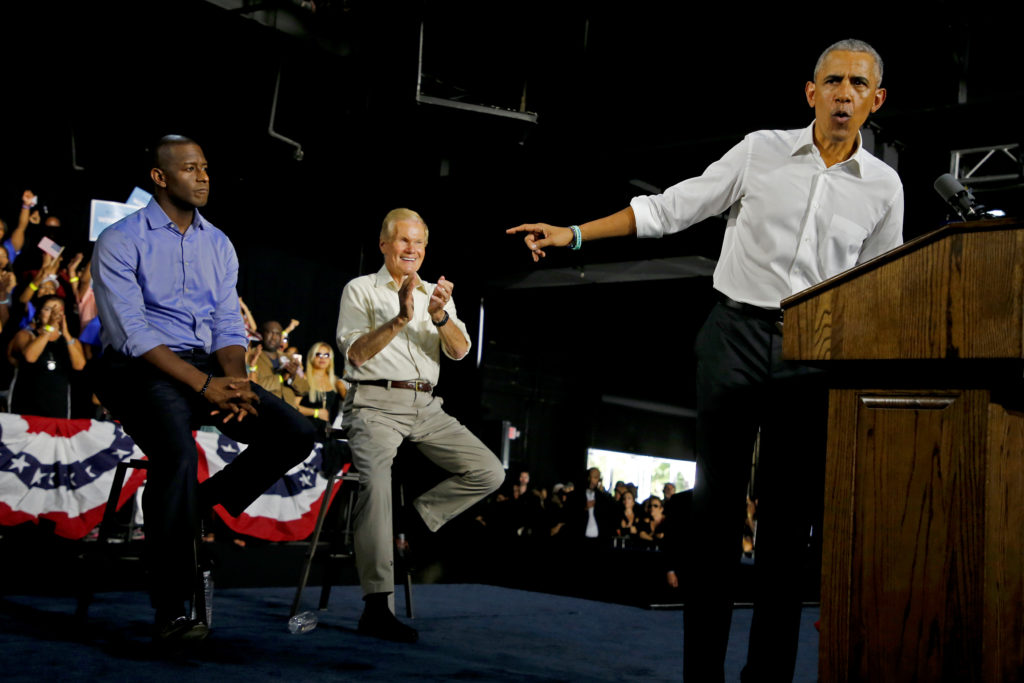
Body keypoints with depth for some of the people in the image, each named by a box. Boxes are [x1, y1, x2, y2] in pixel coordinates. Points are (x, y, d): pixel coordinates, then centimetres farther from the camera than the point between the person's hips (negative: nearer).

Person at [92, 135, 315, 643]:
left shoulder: (218, 244, 14)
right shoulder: (120, 241, -4)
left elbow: (229, 326, 10)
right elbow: (132, 333, -14)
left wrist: (235, 380, -12)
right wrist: (205, 385, -22)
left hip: (208, 368, 6)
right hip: (140, 371, -6)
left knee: (295, 433, -14)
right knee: (178, 453, -35)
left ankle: (206, 502, 3)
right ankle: (170, 612, -27)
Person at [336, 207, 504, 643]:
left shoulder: (437, 295, 20)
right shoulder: (361, 290, 8)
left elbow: (460, 351, 3)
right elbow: (355, 353, -6)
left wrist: (440, 316, -16)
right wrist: (399, 320, -19)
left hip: (426, 407, 5)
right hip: (375, 405, -5)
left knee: (489, 473, -9)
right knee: (377, 480, -31)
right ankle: (376, 606, -32)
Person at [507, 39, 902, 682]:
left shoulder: (884, 186, 8)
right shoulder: (762, 151, 4)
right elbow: (669, 208, 6)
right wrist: (572, 234, 1)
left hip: (813, 355, 2)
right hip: (736, 333, -1)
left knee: (791, 513, 1)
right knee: (719, 496, -3)